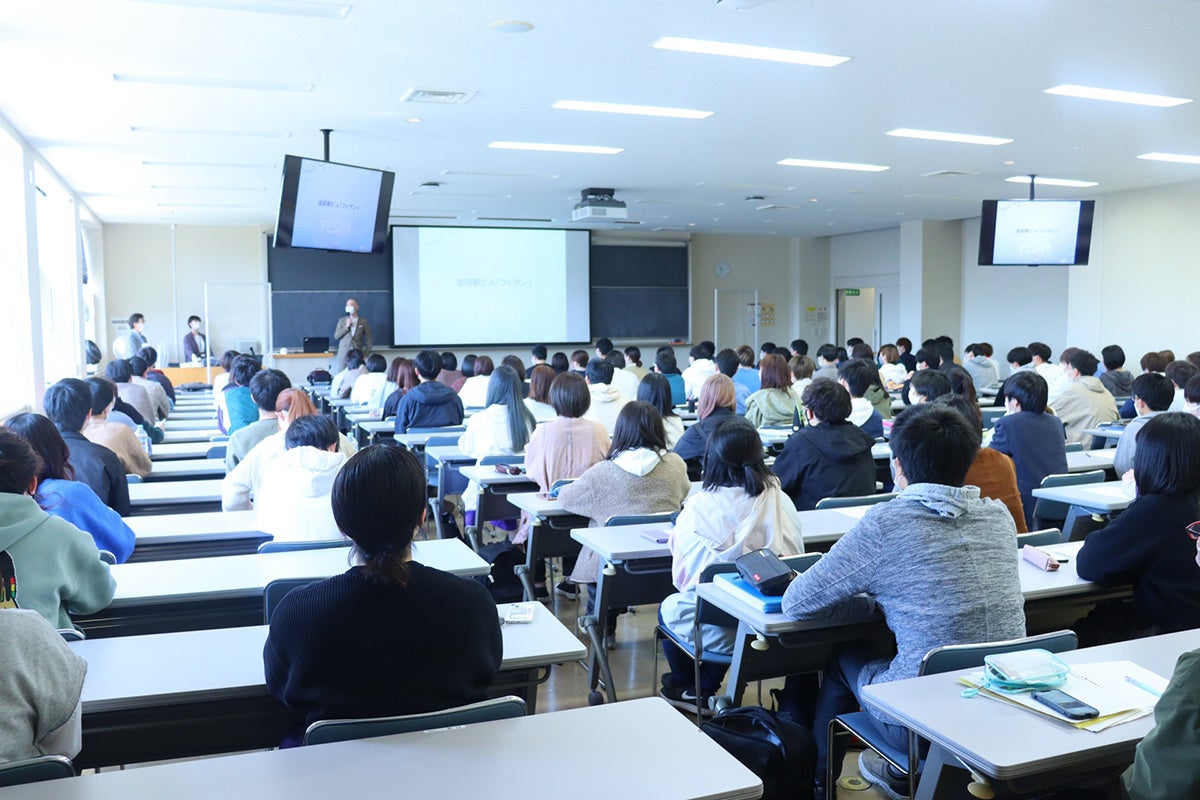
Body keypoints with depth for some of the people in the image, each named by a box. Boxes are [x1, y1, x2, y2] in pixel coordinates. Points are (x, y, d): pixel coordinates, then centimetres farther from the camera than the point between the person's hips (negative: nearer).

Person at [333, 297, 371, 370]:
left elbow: (368, 340, 6)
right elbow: (336, 336, 5)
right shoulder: (342, 320, 12)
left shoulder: (363, 322, 6)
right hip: (343, 355, 1)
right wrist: (346, 327, -6)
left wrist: (365, 352, -3)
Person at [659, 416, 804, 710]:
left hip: (716, 632, -3)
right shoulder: (780, 501, -6)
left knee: (669, 606, 28)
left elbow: (681, 576, -1)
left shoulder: (698, 506, -15)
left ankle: (685, 689, 48)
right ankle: (705, 690, 45)